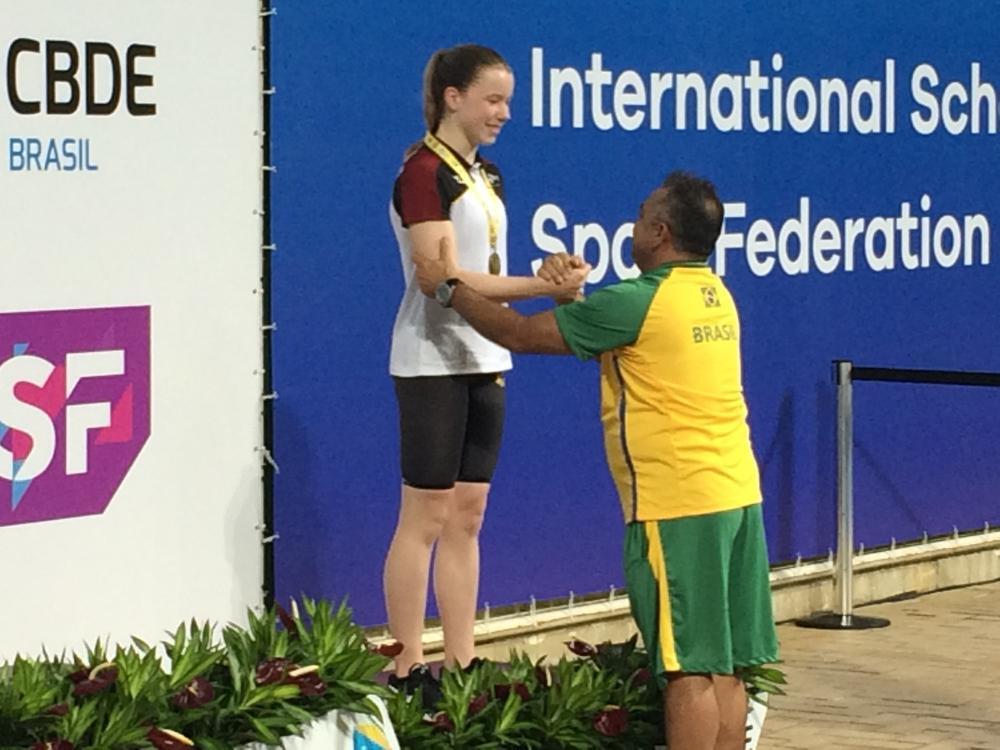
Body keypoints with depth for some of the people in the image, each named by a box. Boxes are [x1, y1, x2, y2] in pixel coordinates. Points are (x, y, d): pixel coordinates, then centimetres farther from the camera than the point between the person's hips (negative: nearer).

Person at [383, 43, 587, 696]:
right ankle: (409, 669, 0)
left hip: (484, 361, 8)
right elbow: (444, 277, -22)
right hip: (434, 364, -8)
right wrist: (541, 286, -27)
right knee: (427, 518, -4)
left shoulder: (487, 176, 12)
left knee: (468, 518, 9)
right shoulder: (424, 173, -13)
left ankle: (461, 664, 12)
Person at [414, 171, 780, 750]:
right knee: (725, 669, 9)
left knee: (690, 670, -6)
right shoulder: (714, 294, 13)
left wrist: (448, 287, 8)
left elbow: (522, 334, -5)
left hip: (676, 506, -8)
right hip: (738, 496, 8)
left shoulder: (637, 303, -13)